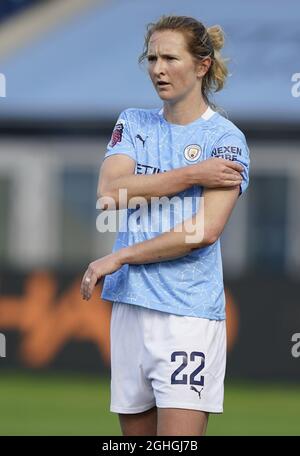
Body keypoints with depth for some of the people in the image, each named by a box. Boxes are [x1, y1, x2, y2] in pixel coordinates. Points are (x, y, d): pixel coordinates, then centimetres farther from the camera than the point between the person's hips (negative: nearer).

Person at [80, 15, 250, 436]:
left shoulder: (225, 138, -3)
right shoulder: (133, 123, 13)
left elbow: (205, 231, -15)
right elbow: (109, 192, -5)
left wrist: (119, 257, -11)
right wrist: (191, 175, -12)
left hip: (189, 312, -5)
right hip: (130, 305, 5)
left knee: (179, 437, -13)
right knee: (135, 432, 8)